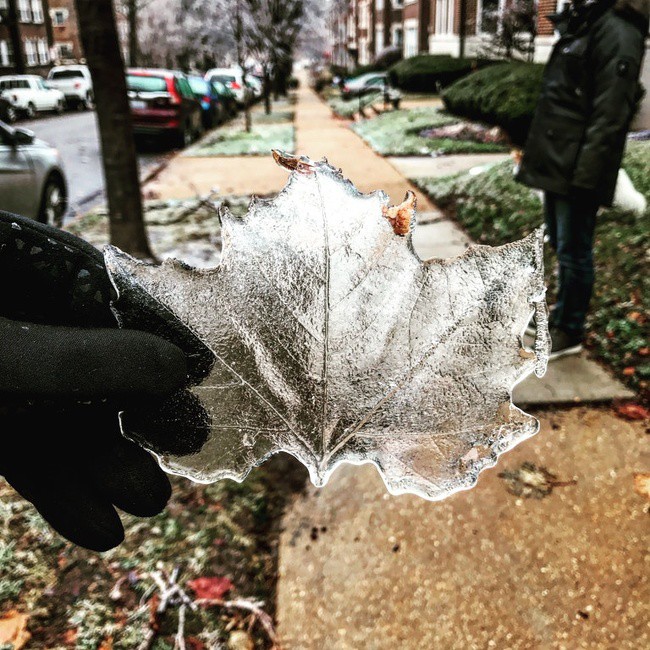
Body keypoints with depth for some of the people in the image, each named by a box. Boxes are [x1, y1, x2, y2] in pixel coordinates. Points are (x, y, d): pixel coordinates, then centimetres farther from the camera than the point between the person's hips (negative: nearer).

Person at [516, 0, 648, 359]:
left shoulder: (618, 33, -12)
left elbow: (609, 114, -19)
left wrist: (586, 173, -22)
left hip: (577, 168, -9)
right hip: (557, 161, 9)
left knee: (573, 251, 1)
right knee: (561, 245, 19)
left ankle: (568, 332, 16)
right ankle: (564, 317, 35)